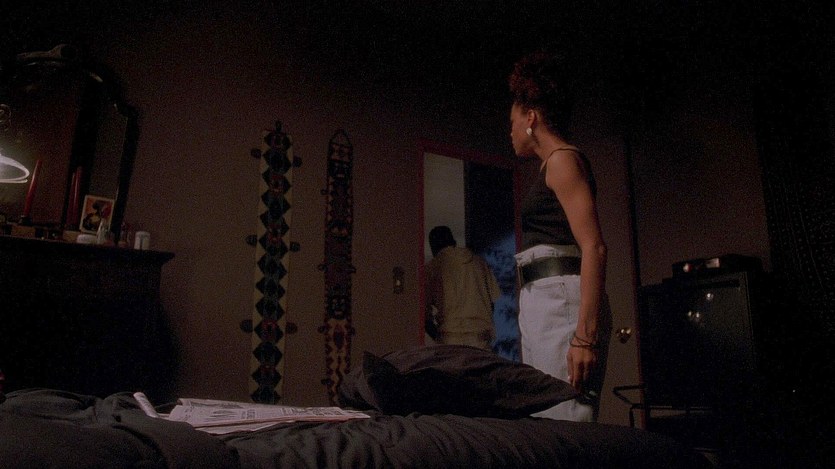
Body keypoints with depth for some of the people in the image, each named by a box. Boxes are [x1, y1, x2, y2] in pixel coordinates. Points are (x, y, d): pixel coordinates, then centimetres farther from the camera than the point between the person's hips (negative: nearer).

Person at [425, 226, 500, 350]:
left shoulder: (432, 267, 4)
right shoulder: (479, 262, 15)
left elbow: (425, 311, 3)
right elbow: (495, 299, 13)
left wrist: (436, 336, 16)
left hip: (451, 337, -3)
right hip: (482, 337, 4)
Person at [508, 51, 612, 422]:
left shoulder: (562, 159, -4)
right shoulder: (551, 167, 23)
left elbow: (594, 249, -16)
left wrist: (585, 335, -24)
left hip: (561, 300, -10)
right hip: (539, 303, 10)